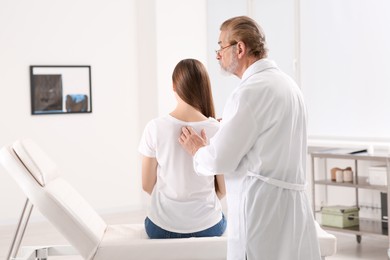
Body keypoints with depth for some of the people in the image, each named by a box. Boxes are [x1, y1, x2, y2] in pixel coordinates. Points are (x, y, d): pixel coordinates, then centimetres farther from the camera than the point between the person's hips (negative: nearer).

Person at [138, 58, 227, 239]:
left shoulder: (155, 128, -13)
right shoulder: (217, 130, -13)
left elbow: (147, 185, -3)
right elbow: (223, 189, -3)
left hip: (162, 227, 0)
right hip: (207, 226, 0)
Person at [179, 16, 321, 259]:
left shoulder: (253, 89, -15)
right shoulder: (285, 82, 14)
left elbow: (220, 159, -14)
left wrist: (198, 150, 6)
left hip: (263, 209, -9)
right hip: (290, 208, 9)